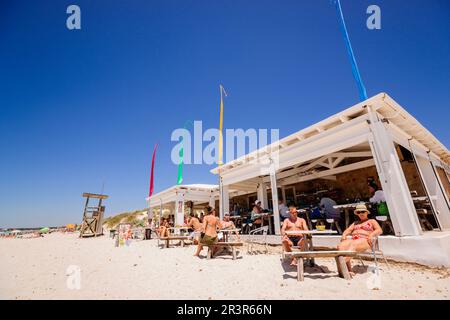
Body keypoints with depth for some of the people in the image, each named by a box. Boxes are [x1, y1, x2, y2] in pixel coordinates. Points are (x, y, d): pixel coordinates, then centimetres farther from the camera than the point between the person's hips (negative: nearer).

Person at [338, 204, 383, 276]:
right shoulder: (355, 223, 33)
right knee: (340, 246, -31)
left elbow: (380, 230, 4)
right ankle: (349, 270, -39)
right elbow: (348, 230, 23)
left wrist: (371, 235, -16)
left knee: (353, 245, -41)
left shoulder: (372, 221, 21)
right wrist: (344, 235, 0)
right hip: (353, 239, 5)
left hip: (364, 240, -4)